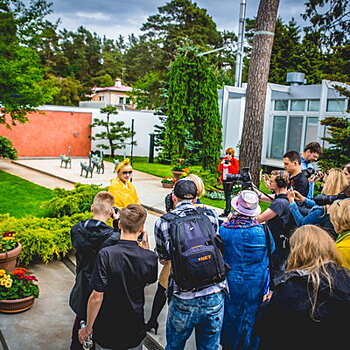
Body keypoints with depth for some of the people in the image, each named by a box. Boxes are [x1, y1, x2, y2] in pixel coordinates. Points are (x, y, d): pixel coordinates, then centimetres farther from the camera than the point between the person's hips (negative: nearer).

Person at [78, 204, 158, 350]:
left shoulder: (106, 254, -23)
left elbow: (96, 297, -19)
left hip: (106, 334, -2)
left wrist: (88, 329, -4)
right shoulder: (150, 257, -13)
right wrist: (145, 245, 5)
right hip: (135, 332, 2)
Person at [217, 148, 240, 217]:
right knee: (226, 195, 13)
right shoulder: (224, 160, 11)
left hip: (230, 181, -6)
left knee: (228, 195, -11)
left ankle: (227, 211, -11)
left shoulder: (235, 161, -3)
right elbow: (219, 170, 7)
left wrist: (230, 165, -21)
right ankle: (228, 208, 25)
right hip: (224, 180, 6)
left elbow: (236, 171, -11)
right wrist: (221, 164, -10)